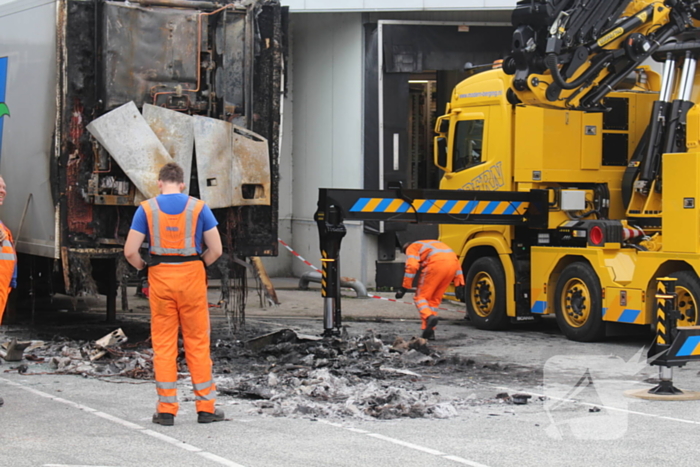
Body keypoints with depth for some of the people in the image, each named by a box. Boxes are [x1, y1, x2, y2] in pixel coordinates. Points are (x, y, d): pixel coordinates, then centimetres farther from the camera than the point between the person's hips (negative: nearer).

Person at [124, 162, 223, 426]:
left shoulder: (146, 209, 0)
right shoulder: (199, 208, 1)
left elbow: (130, 251, -5)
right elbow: (215, 249, -1)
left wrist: (142, 267, 15)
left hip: (160, 278, 0)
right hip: (191, 276, 0)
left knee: (163, 345, 6)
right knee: (198, 343, 7)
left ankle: (166, 409, 6)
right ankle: (205, 407, 10)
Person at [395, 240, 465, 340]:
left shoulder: (411, 248, 20)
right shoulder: (432, 244, 39)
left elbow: (412, 266, -2)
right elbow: (455, 260, 30)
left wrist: (404, 287, -1)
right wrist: (459, 278, 26)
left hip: (437, 264, -7)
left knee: (420, 296, 6)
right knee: (434, 299, 17)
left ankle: (429, 316, -23)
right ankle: (429, 332, 12)